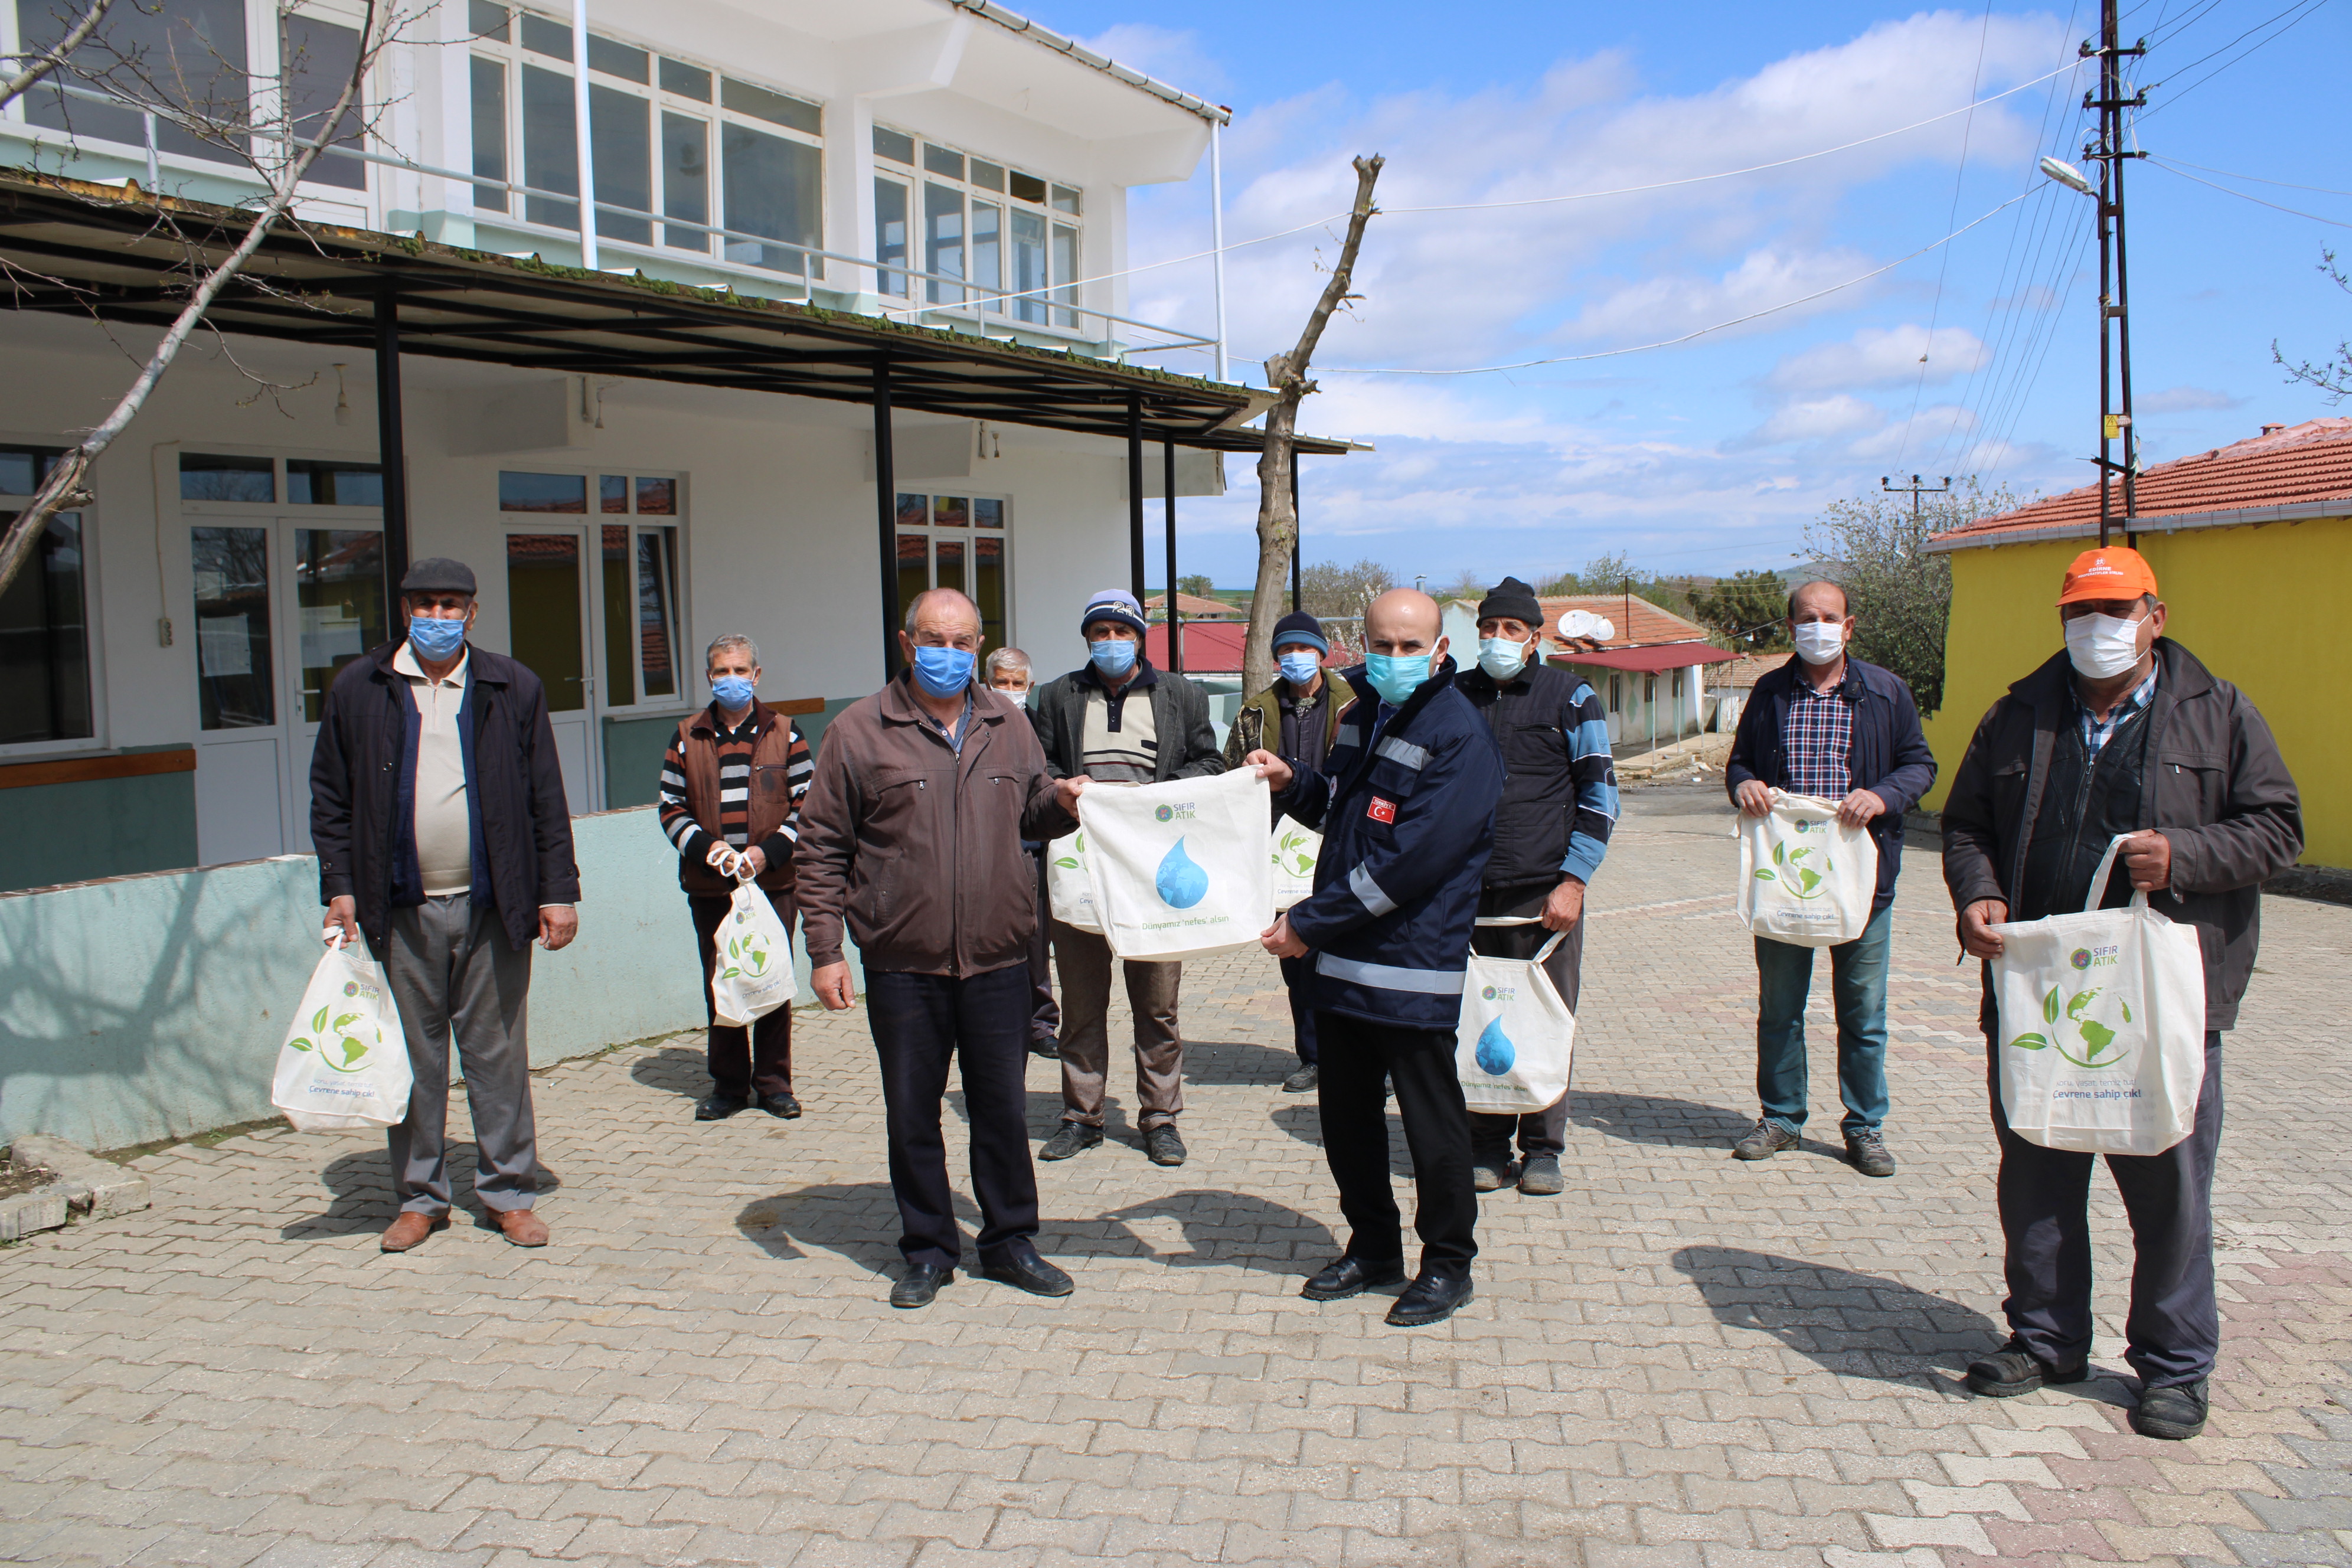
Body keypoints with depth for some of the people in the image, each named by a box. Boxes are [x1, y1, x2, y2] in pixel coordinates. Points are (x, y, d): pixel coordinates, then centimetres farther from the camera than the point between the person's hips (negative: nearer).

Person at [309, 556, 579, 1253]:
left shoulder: (513, 689, 4)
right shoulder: (358, 689, 5)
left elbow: (546, 799, 5)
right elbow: (330, 797, 9)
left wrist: (558, 892, 1)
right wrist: (339, 887, 1)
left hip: (492, 906, 0)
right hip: (401, 909, 1)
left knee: (498, 1053, 6)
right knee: (413, 1058, 8)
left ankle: (509, 1193, 18)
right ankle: (419, 1197, 21)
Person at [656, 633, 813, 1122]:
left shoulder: (784, 734, 5)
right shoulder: (687, 738, 8)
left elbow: (807, 803, 3)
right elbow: (670, 806, 8)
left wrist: (769, 851, -11)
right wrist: (705, 845, -10)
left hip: (773, 882, -1)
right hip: (709, 886, 1)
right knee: (718, 986, 6)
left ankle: (774, 1082, 14)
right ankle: (728, 1084, 18)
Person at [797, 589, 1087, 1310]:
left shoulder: (1006, 725, 8)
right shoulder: (859, 731, -3)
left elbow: (1031, 812, 20)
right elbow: (821, 849, -2)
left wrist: (1061, 800, -5)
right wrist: (824, 951, -6)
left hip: (997, 959, 2)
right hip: (902, 966, -2)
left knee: (1003, 1109, 11)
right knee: (912, 1115, 9)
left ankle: (1010, 1241, 27)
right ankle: (928, 1251, 25)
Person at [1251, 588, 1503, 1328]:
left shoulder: (1458, 735, -16)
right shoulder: (1364, 713, 11)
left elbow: (1407, 861, -22)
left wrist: (1309, 922, -18)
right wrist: (1292, 783, 4)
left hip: (1412, 969, -8)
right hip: (1341, 961, 8)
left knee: (1431, 1122, 5)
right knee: (1345, 1113, 16)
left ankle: (1447, 1264, 22)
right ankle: (1372, 1246, 33)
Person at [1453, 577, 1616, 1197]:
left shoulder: (1571, 697, 4)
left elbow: (1599, 796, 3)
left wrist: (1573, 881, -6)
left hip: (1545, 894, -2)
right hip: (1468, 892, 2)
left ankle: (1542, 1149, 14)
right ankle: (1487, 1146, 15)